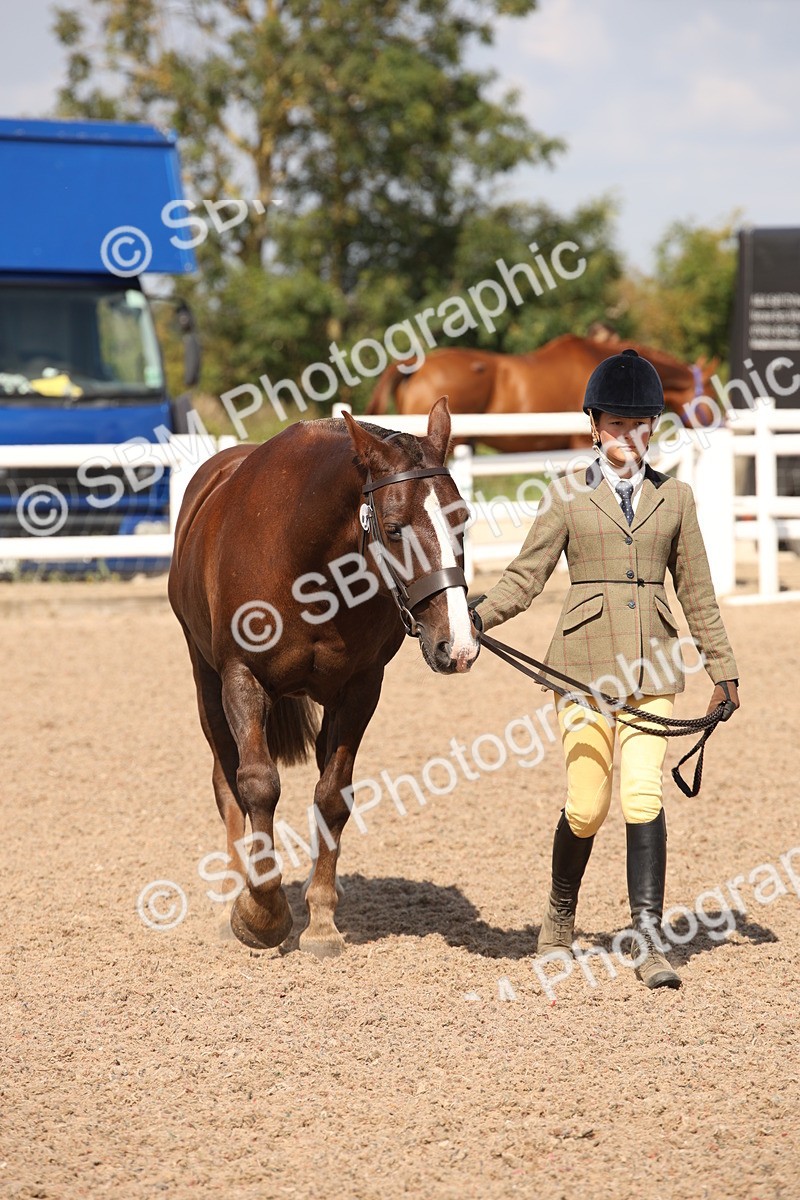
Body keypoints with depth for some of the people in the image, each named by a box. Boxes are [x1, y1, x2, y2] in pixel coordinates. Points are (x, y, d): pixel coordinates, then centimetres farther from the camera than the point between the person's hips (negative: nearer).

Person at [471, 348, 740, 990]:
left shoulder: (674, 497, 9)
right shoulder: (568, 496, 4)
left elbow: (697, 592, 14)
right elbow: (526, 577, 1)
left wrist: (723, 668, 14)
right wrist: (478, 616, -16)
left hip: (652, 667, 1)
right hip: (584, 663, -1)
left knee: (644, 798, -11)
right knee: (586, 807, -1)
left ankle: (649, 941, -8)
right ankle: (560, 917, 25)